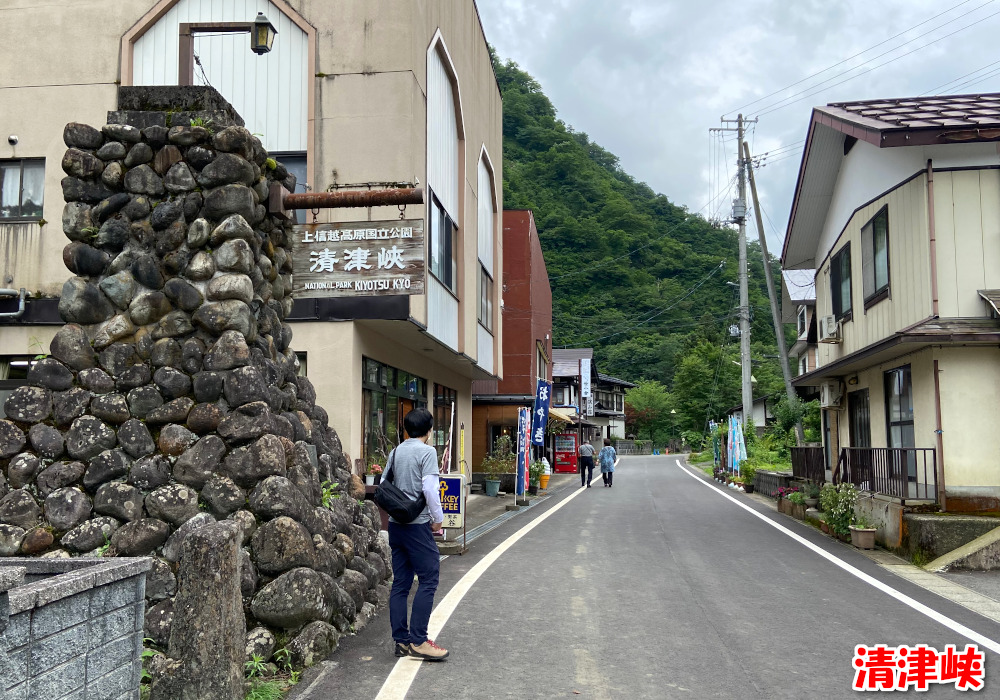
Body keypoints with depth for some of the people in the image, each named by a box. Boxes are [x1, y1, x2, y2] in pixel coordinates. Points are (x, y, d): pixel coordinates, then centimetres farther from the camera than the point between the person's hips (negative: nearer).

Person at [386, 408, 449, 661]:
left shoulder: (395, 452, 12)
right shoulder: (427, 452, -9)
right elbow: (429, 488, -16)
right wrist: (438, 518, -6)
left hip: (395, 524, 7)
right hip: (417, 526, -7)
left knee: (400, 583, 9)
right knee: (428, 580, -3)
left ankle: (401, 640, 11)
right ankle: (418, 640, -6)